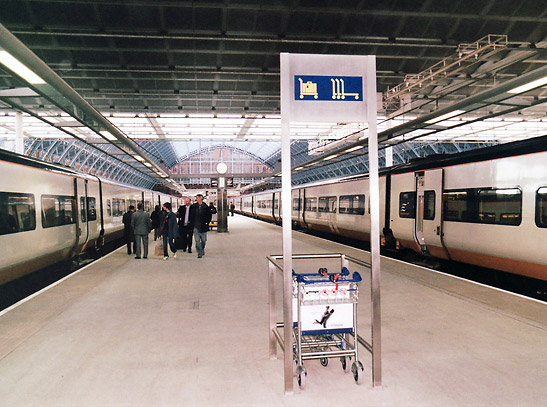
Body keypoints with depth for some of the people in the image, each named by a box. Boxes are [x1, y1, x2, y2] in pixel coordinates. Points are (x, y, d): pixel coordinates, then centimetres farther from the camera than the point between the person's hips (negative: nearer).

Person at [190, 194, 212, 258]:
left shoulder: (206, 207, -1)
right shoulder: (193, 206, 5)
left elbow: (209, 215, 5)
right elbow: (191, 215, 12)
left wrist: (207, 222, -3)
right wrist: (192, 222, 3)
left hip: (203, 226, -1)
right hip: (196, 226, 1)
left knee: (203, 240, 8)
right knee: (197, 240, -3)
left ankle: (202, 248, 36)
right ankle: (199, 253, 1)